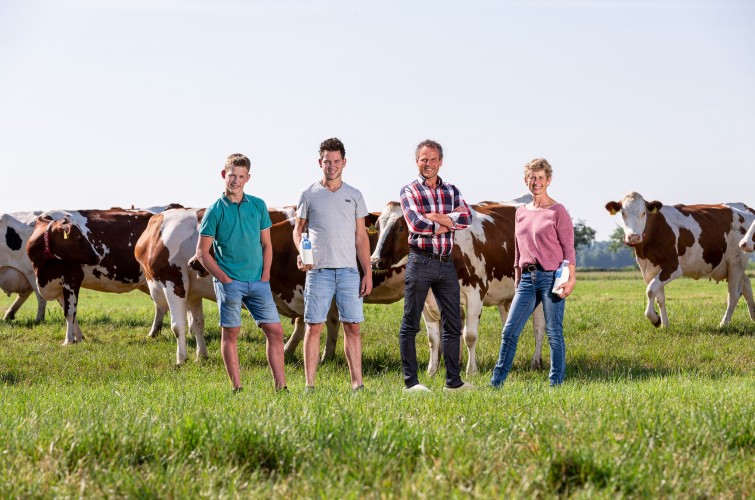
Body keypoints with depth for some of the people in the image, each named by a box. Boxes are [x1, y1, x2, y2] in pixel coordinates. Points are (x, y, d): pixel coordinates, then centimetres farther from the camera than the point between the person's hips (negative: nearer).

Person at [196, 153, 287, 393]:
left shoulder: (258, 206, 8)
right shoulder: (215, 211, -2)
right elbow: (202, 251, -2)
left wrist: (265, 275, 3)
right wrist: (224, 279, -8)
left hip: (258, 282, 4)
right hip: (229, 282, -4)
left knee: (275, 330, 0)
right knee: (230, 333, 1)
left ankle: (280, 386, 4)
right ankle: (237, 388, 5)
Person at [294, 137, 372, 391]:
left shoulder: (354, 196, 11)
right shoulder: (308, 195, 7)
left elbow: (361, 237, 11)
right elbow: (298, 230, 12)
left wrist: (368, 273, 4)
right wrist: (301, 253, -9)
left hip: (349, 270, 2)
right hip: (318, 270, -1)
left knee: (352, 327, 1)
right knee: (314, 327, -2)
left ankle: (357, 384, 5)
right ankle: (309, 385, 1)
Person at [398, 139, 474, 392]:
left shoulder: (451, 191, 13)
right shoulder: (409, 191, 0)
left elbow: (466, 218, -4)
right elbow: (416, 224, -15)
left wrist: (435, 217, -13)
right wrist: (447, 224, -8)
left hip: (446, 264, 5)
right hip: (420, 262, -5)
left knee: (453, 324, 7)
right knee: (410, 324, -2)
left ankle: (453, 381, 13)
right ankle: (410, 381, 2)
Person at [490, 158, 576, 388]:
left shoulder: (557, 211, -3)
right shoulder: (521, 212, 14)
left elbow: (568, 248, -6)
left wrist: (571, 279, -14)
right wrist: (517, 279, 16)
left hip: (551, 278, -6)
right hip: (527, 278, 6)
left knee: (554, 333, -1)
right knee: (509, 331, 2)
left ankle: (556, 383, 7)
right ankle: (496, 382, 7)